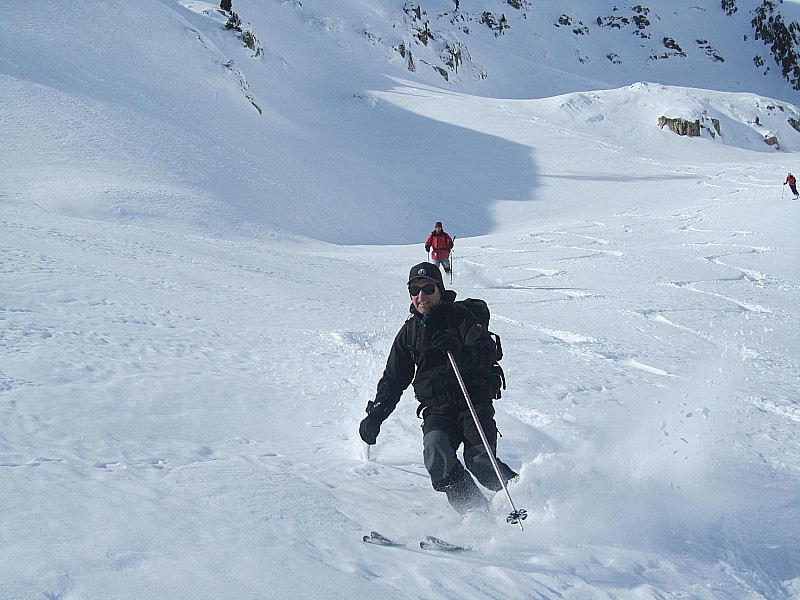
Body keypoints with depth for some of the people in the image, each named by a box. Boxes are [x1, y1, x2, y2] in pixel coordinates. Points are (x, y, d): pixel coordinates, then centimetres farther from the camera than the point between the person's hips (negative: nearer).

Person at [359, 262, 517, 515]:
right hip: (437, 410, 3)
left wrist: (460, 352, -32)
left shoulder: (459, 316, 2)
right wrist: (375, 415, 12)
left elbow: (488, 352, -11)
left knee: (480, 461, -24)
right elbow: (393, 379, 22)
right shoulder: (409, 332, 16)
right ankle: (474, 510, -31)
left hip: (473, 402, -3)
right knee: (435, 448, -27)